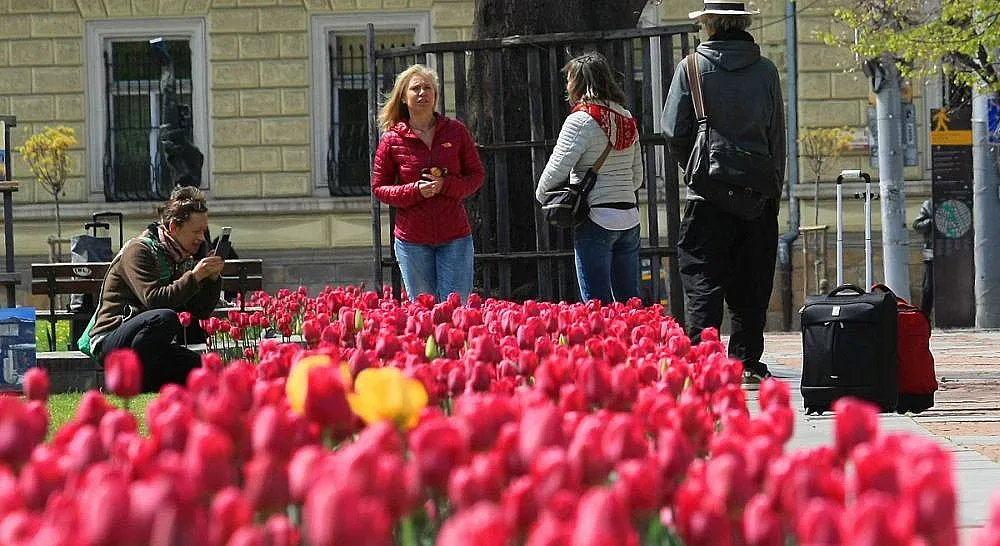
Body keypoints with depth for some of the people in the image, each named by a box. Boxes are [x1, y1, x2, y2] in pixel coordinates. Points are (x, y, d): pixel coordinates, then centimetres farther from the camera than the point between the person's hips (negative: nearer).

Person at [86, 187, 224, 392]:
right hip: (111, 342, -8)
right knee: (166, 317, -35)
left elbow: (201, 312, 11)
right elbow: (153, 299, -24)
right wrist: (194, 277, -22)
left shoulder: (182, 259, 14)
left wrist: (213, 279, -4)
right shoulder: (139, 250, -10)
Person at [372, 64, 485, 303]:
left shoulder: (455, 130, 3)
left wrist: (446, 185, -11)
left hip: (455, 236, 0)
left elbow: (477, 175, 8)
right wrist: (415, 191, -13)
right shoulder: (392, 139, 0)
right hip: (412, 239, 0)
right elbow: (379, 188, 4)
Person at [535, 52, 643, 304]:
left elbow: (558, 168, -12)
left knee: (597, 304, -5)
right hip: (629, 217, 7)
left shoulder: (581, 120, -10)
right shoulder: (626, 119, 12)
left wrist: (542, 195, 5)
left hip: (597, 219, -7)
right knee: (629, 300, 10)